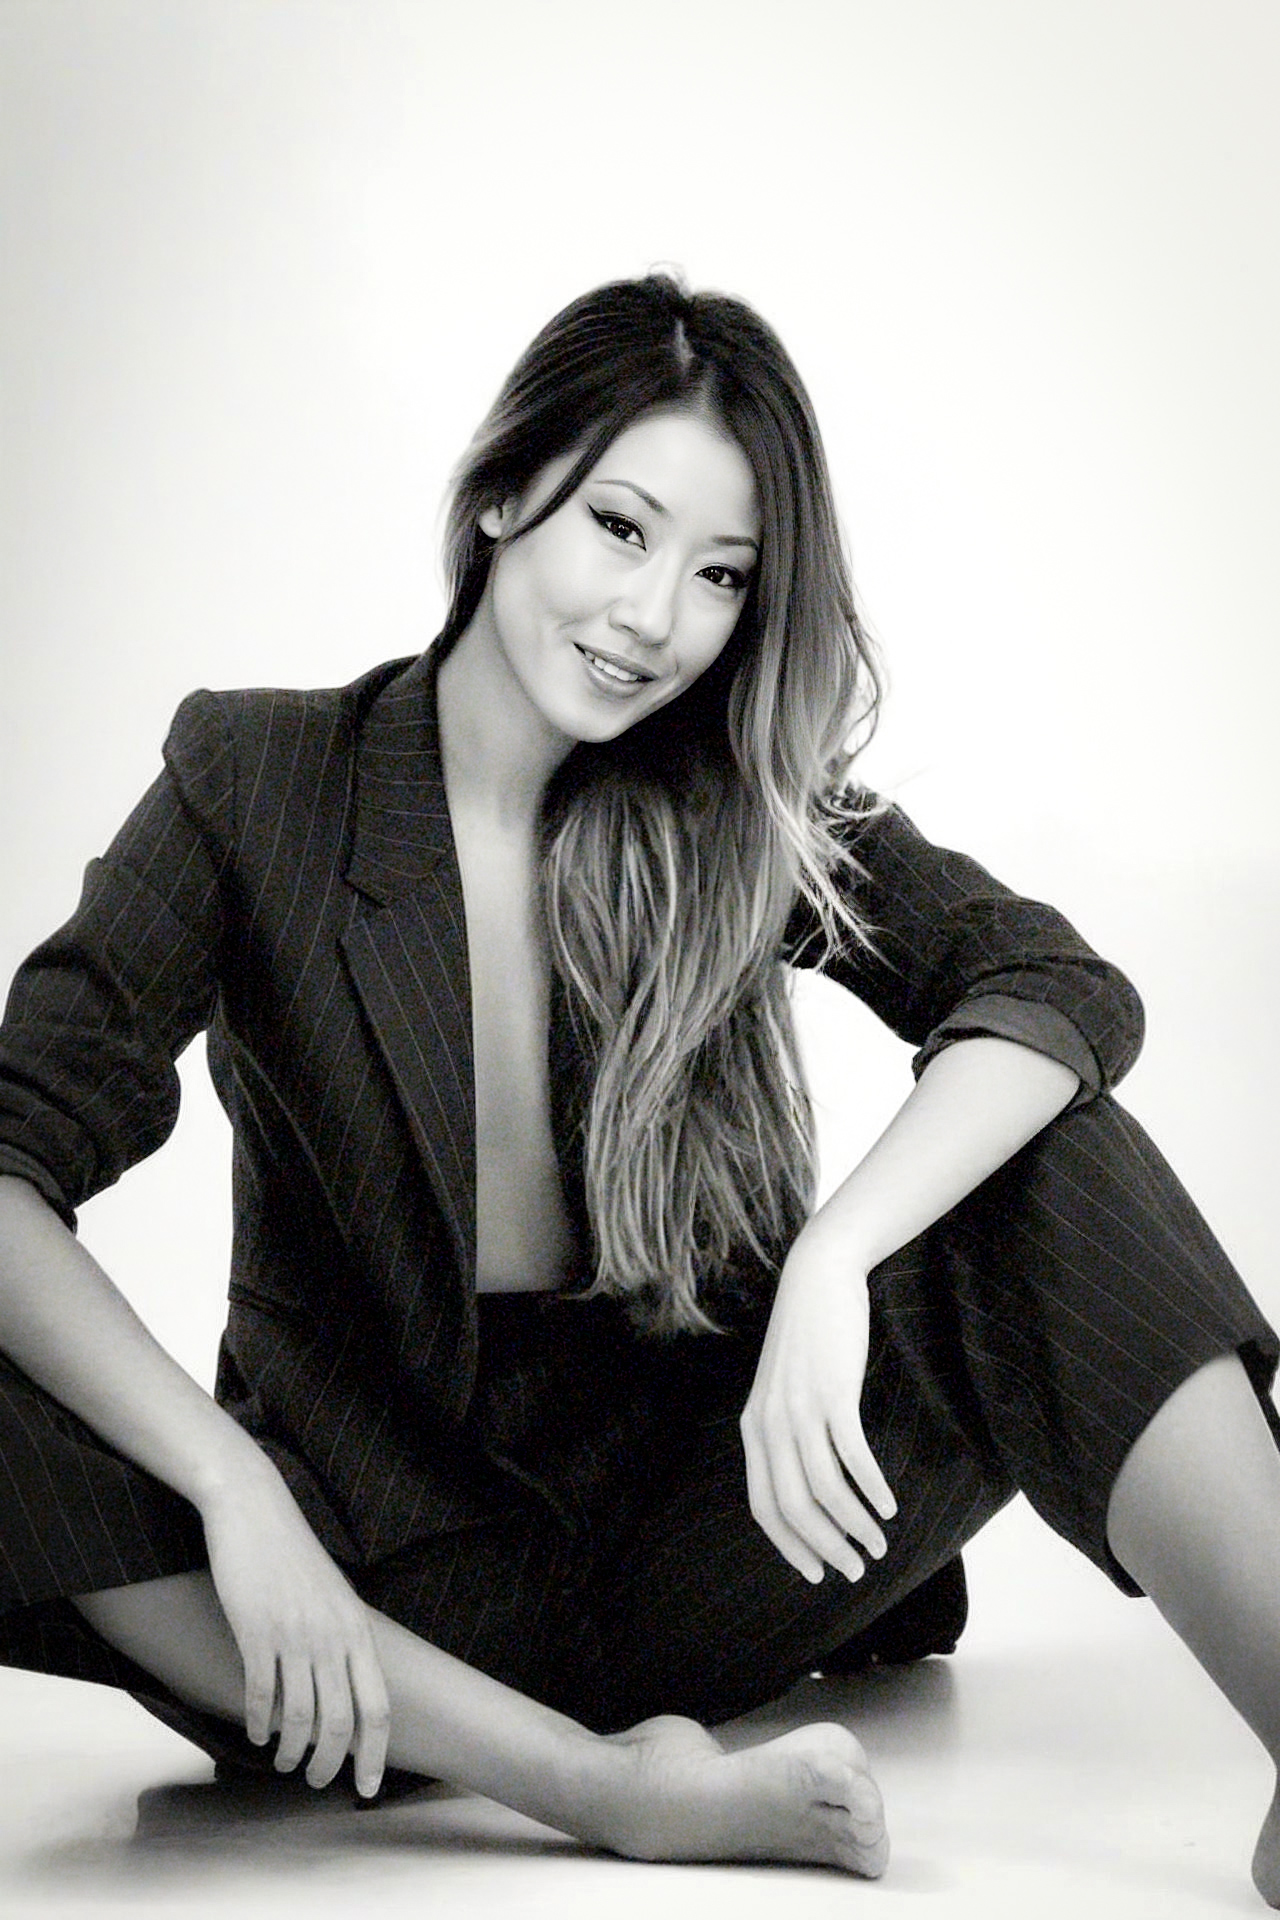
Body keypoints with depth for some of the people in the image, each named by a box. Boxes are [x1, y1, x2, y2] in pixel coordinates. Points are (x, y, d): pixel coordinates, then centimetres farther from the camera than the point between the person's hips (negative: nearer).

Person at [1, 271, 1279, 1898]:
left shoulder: (746, 812, 2)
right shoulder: (260, 781, -5)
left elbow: (1065, 991, -13)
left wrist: (830, 1264, -30)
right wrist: (231, 1483, -30)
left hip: (697, 1532, 2)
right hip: (382, 1564, -1)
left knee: (1057, 1176, -19)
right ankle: (611, 1788, -32)